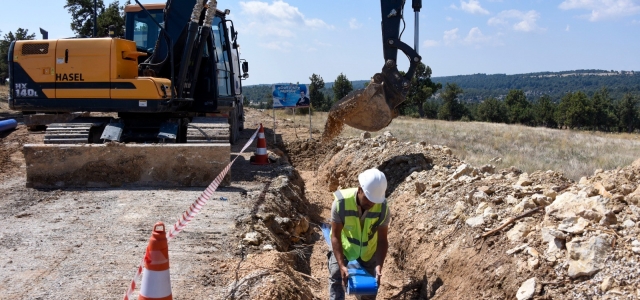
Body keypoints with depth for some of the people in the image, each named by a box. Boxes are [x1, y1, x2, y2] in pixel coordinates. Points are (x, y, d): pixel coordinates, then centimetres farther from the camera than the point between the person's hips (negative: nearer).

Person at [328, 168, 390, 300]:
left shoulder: (383, 208, -27)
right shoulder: (341, 203, -33)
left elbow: (382, 240, -20)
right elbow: (335, 236, -27)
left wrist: (379, 266, -34)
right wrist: (341, 265, -36)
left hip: (369, 253, 2)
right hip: (342, 249, -1)